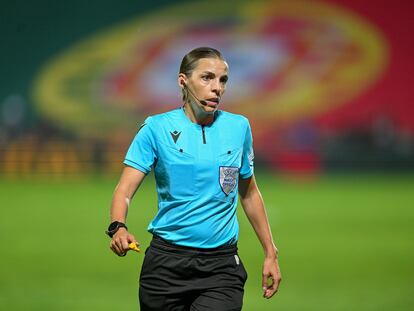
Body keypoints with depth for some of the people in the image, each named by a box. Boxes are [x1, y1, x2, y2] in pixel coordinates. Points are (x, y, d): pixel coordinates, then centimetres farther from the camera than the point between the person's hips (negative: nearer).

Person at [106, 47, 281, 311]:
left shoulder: (239, 127, 7)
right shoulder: (156, 128, -1)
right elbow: (125, 189, -7)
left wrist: (271, 253, 16)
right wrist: (118, 228, -27)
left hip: (222, 266, 1)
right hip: (166, 262, -1)